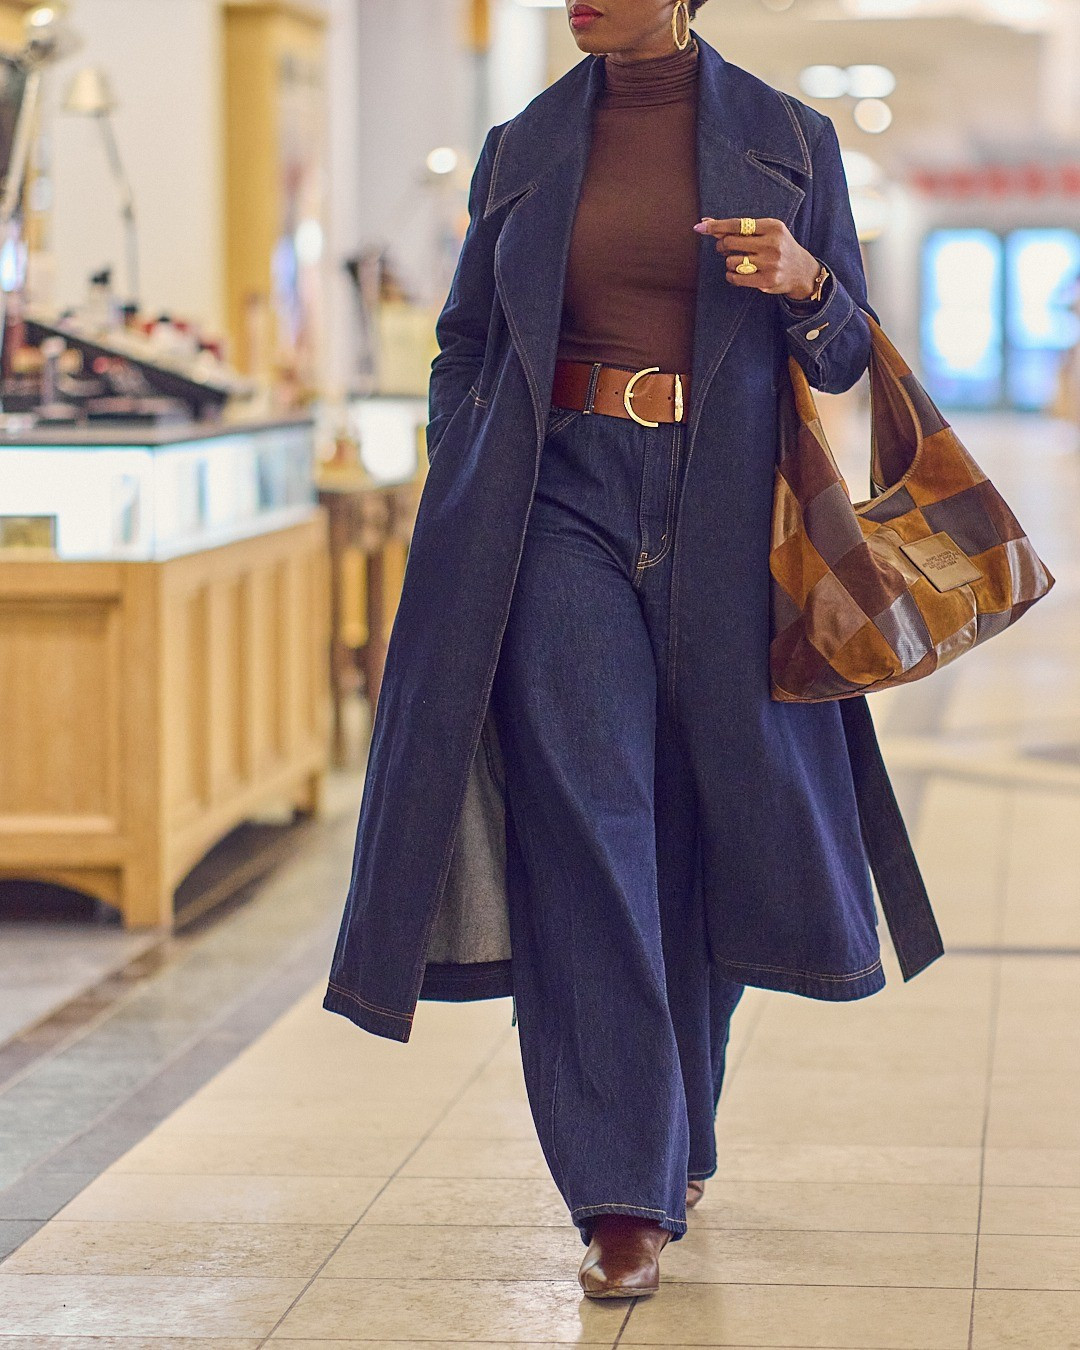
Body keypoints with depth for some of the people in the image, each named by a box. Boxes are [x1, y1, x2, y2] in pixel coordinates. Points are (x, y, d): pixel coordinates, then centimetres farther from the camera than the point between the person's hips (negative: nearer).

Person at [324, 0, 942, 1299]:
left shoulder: (787, 141, 6)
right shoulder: (522, 152, 10)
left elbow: (846, 355, 8)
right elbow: (464, 346, 16)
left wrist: (804, 282, -13)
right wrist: (455, 521, 6)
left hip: (722, 520, 0)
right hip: (563, 499, 0)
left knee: (709, 832, 5)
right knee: (582, 827, -11)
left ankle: (678, 1138, 29)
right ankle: (624, 1196, -10)